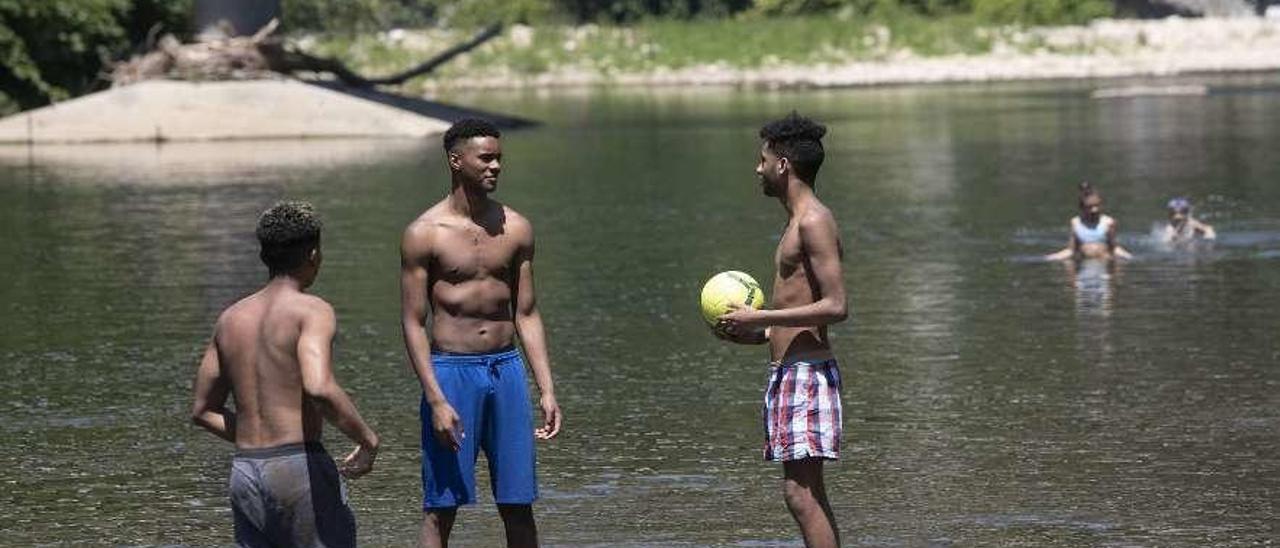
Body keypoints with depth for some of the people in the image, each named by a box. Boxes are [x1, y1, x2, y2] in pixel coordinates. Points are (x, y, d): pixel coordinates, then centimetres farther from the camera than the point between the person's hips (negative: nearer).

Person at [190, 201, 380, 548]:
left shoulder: (231, 319, 13)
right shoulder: (311, 311, -8)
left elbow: (203, 411, 18)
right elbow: (319, 389, -25)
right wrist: (367, 439, -11)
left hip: (245, 471, 6)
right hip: (300, 468, -6)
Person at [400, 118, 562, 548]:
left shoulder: (515, 229, 7)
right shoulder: (424, 233, -6)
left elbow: (526, 314, 11)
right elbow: (413, 323, -7)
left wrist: (547, 391, 4)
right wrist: (436, 400, -15)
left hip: (507, 368, 4)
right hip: (451, 370, -4)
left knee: (518, 506, 6)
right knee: (441, 508, -2)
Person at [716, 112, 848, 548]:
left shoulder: (813, 222, -13)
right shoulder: (799, 222, 19)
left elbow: (835, 307, -20)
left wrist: (759, 318, -17)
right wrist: (754, 334, 13)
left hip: (807, 371, -11)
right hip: (789, 373, 11)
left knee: (800, 493, -14)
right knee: (808, 494, 10)